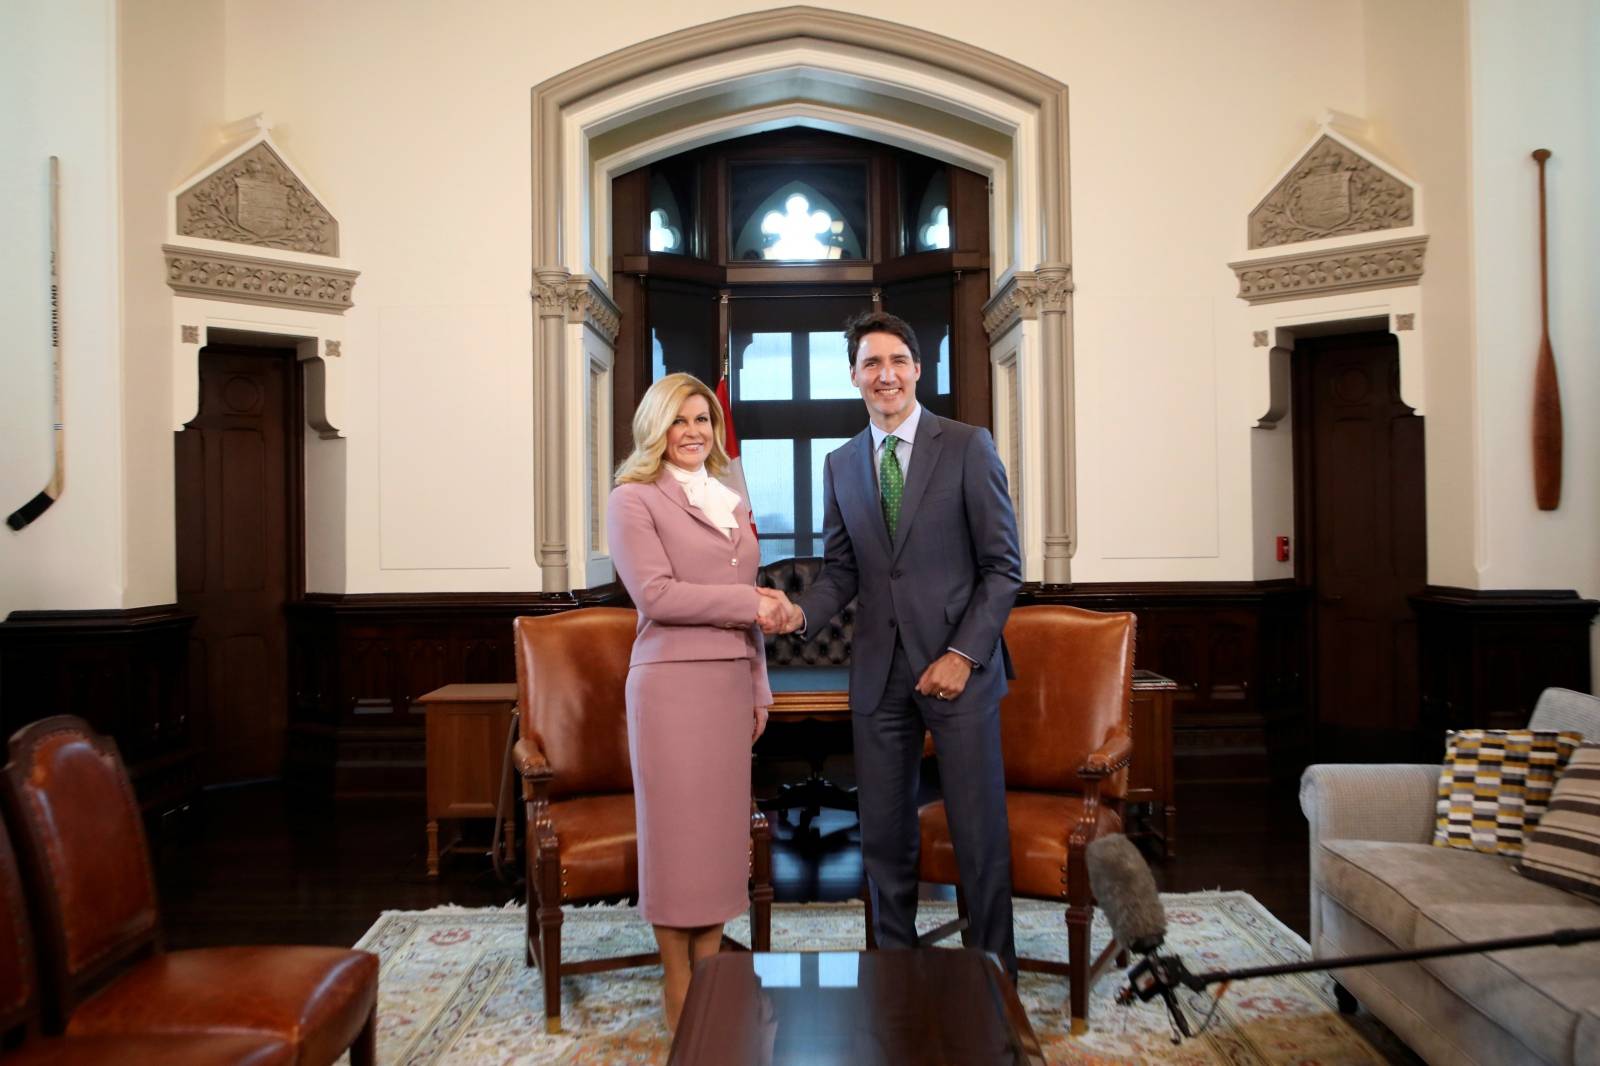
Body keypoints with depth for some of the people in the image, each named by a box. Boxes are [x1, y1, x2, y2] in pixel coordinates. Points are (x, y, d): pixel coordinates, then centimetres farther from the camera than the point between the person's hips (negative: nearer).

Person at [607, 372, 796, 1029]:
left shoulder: (732, 503, 17)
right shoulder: (633, 500, -3)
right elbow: (656, 593, -15)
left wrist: (759, 686, 15)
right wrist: (749, 601, -13)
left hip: (731, 681, 6)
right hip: (672, 682, -6)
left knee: (723, 825, 11)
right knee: (676, 827, 2)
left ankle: (710, 970, 25)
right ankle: (677, 989, 17)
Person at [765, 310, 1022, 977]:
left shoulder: (967, 446, -2)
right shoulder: (840, 464, 10)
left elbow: (1003, 565, -4)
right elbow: (841, 569, 11)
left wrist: (964, 653, -11)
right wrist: (803, 611, -10)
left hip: (957, 665, -3)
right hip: (878, 672, 4)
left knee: (979, 832, 4)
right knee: (883, 834, 9)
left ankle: (995, 973, 21)